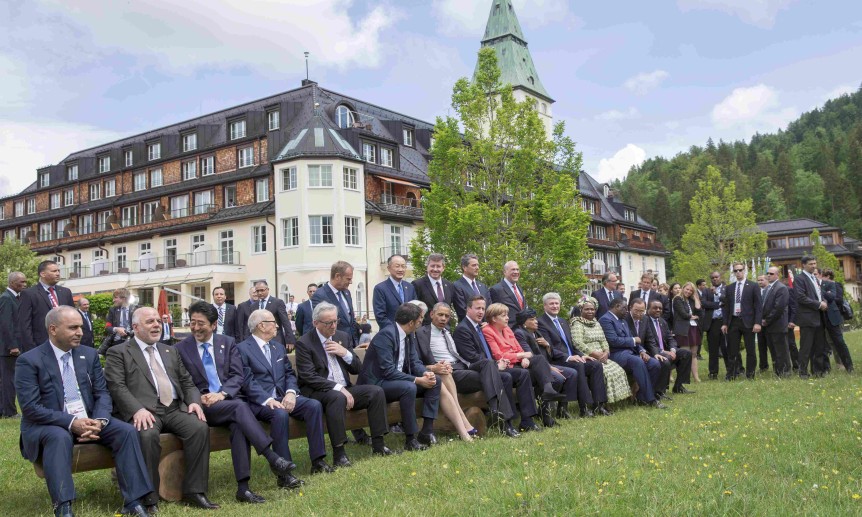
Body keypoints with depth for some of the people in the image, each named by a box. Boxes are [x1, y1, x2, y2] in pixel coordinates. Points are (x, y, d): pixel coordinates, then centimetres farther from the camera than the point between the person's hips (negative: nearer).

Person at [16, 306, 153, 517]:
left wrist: (99, 421, -17)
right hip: (47, 426, -4)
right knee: (59, 437, -38)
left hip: (88, 421, 4)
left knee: (127, 431, -19)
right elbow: (30, 407, -16)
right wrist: (71, 422, -26)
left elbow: (102, 394, 5)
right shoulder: (29, 360, -8)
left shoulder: (89, 355, 7)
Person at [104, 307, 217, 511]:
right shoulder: (118, 352, 8)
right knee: (148, 435, -36)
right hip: (144, 411, -5)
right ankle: (149, 498, -22)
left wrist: (194, 401, -1)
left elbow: (187, 382, 22)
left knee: (200, 428, -23)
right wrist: (138, 409, -23)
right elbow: (117, 387, -6)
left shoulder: (169, 351, 26)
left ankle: (194, 492, -15)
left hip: (175, 408, 5)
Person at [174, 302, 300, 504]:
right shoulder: (181, 349, 7)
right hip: (204, 405, -2)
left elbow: (238, 376, 4)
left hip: (230, 399, 2)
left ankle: (243, 487, -33)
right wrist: (198, 397, -15)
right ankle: (272, 457, -38)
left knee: (239, 425, -32)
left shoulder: (228, 343, 12)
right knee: (239, 407, -33)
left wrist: (222, 393, -14)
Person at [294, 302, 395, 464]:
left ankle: (378, 445, -10)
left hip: (343, 389, 6)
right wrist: (338, 388, -22)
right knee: (337, 397, -37)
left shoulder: (343, 337, 11)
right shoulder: (304, 343, -7)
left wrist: (346, 353, -7)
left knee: (376, 391, -14)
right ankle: (339, 454, -30)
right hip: (317, 392, -6)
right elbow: (309, 377, -16)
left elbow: (357, 369, 13)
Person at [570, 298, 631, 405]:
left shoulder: (596, 323, 21)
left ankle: (614, 399, -6)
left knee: (618, 371, -12)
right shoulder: (577, 324, -3)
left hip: (601, 357, 7)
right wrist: (595, 354, -19)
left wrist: (606, 353, -6)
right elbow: (578, 343, -16)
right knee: (604, 372, -28)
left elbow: (604, 341, 15)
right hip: (588, 358, -7)